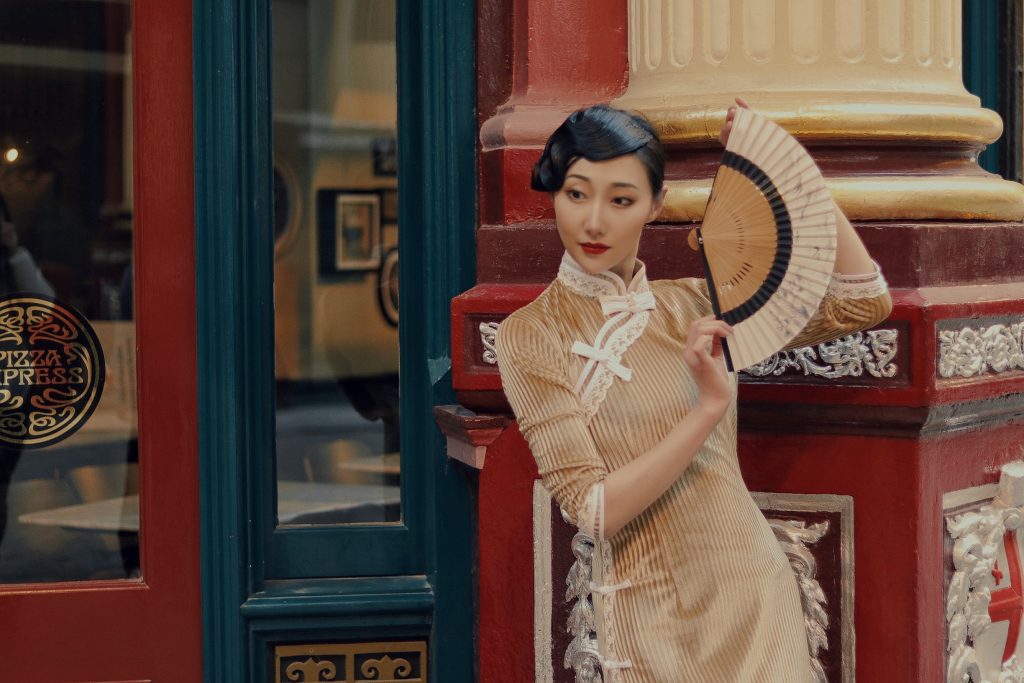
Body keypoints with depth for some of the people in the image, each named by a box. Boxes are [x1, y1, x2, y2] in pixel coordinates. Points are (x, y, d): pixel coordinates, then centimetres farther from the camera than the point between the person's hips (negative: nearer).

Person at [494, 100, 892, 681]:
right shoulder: (531, 336, -7)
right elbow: (594, 510, -15)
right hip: (653, 620, -3)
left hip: (756, 593, 3)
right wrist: (709, 408, -22)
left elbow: (864, 304, -1)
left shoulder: (695, 305, 4)